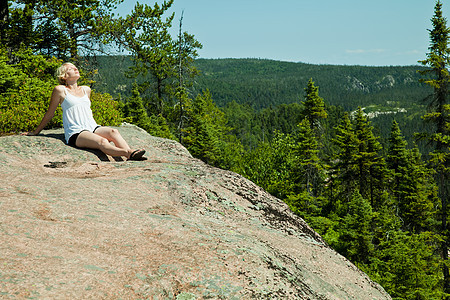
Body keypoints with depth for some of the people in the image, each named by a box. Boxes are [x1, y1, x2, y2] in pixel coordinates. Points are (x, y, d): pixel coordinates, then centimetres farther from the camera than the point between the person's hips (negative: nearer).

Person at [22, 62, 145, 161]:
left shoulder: (86, 90, 21)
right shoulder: (60, 90, 4)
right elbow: (49, 114, 12)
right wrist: (35, 132, 18)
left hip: (93, 128, 6)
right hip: (75, 134, -6)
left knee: (113, 132, -28)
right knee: (102, 142, -35)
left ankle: (130, 152, -51)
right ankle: (128, 153, -58)